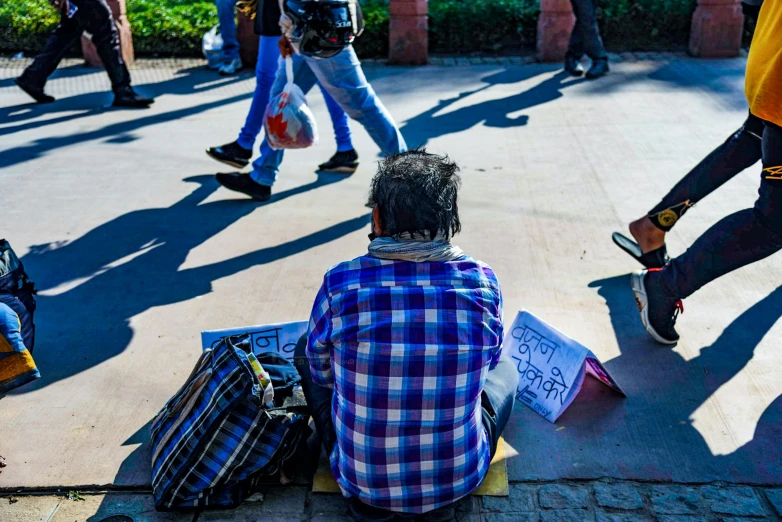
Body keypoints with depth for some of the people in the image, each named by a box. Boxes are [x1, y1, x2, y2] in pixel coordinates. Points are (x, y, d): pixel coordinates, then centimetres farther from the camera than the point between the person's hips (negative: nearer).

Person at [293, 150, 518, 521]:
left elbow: (322, 372, 0)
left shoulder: (340, 283, -18)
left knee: (305, 352, 21)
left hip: (360, 474, 0)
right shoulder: (483, 282, -14)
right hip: (459, 477, 1)